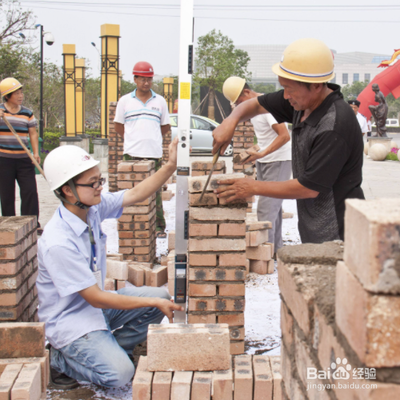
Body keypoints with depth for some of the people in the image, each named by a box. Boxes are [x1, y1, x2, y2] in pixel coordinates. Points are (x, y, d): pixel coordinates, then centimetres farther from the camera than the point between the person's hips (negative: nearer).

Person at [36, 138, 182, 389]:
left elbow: (135, 195, -2)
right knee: (119, 374, -23)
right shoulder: (58, 243, -30)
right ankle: (60, 359, 3)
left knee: (161, 297, -1)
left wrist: (171, 166, -18)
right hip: (70, 319, -8)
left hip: (97, 303, 8)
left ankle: (107, 350, 8)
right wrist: (153, 302, -22)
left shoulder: (93, 208, -9)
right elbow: (95, 298, -26)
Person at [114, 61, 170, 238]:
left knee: (155, 191, 1)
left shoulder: (160, 101, 11)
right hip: (132, 154, -1)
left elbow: (165, 127, 18)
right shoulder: (125, 101, 8)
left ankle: (158, 226, 9)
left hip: (155, 154, 1)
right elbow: (118, 126, 14)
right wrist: (134, 139, 9)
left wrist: (150, 137, 12)